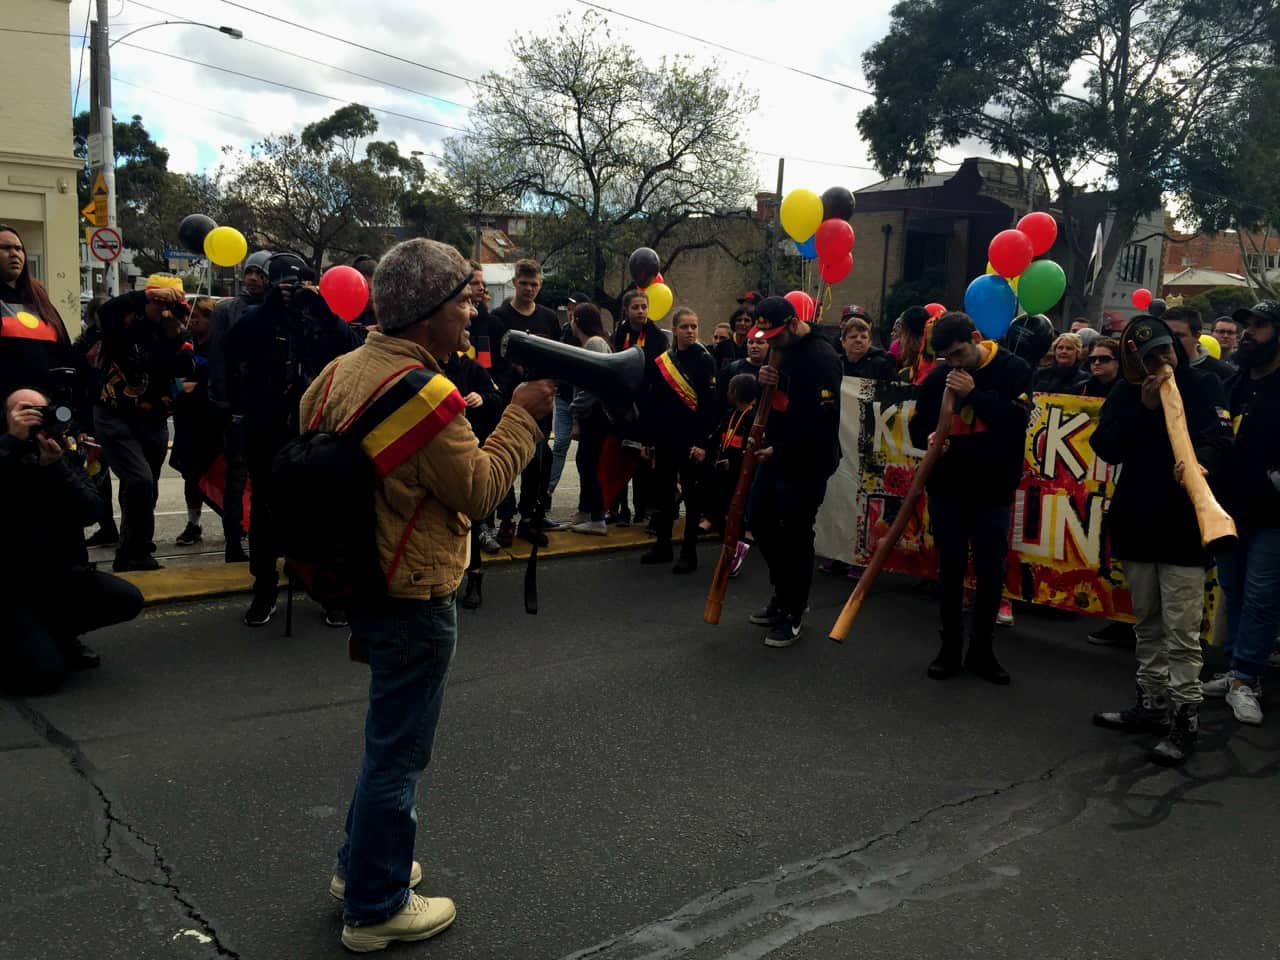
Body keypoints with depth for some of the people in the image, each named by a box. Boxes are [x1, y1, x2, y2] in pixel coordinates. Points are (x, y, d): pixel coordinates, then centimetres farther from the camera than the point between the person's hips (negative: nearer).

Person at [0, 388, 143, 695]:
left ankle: (56, 634, 8)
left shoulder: (67, 457, 5)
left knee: (128, 600, -18)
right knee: (46, 672, -21)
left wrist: (55, 466, -25)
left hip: (62, 572, 5)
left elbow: (91, 513, -12)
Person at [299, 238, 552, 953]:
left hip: (362, 579, 9)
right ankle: (376, 909, 22)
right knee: (400, 751, 6)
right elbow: (481, 490, -20)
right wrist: (523, 416, -13)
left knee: (391, 735, 26)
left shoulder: (343, 370, 3)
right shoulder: (424, 395, -24)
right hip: (415, 597, -9)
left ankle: (362, 863, 41)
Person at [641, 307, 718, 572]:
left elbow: (711, 405, -10)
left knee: (691, 495, 3)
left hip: (691, 440, -5)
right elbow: (653, 403, 10)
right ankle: (662, 545, 24)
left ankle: (689, 552, 9)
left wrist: (703, 443, -16)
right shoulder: (662, 361, 8)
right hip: (665, 438, 5)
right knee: (662, 493, 11)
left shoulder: (705, 360, -5)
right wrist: (648, 439, 8)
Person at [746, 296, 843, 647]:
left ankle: (793, 613, 15)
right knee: (760, 522, 16)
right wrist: (763, 380, -7)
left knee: (796, 536, -1)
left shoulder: (822, 357, -19)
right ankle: (785, 593, 33)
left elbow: (823, 420, -24)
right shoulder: (781, 351, 9)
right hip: (774, 455, 9)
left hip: (806, 463, -9)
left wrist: (782, 450, -20)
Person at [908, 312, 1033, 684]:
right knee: (950, 570, 8)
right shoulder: (938, 378, 1)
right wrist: (929, 438, -14)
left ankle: (982, 651, 20)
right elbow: (917, 425, 8)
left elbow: (1015, 420, -18)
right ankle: (950, 649, 21)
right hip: (946, 489, 2)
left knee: (990, 573, 4)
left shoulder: (1014, 370, -6)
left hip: (992, 492, -2)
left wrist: (973, 393, -23)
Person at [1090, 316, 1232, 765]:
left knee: (1181, 630, -6)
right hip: (1136, 521, 4)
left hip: (1183, 525, -4)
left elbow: (1219, 436, -15)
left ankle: (1185, 719, 2)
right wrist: (1144, 408, -16)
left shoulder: (1203, 384, -1)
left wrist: (1201, 462, -37)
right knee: (1147, 625, 15)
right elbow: (1105, 447, -4)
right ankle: (1152, 703, 28)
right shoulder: (1125, 392, 7)